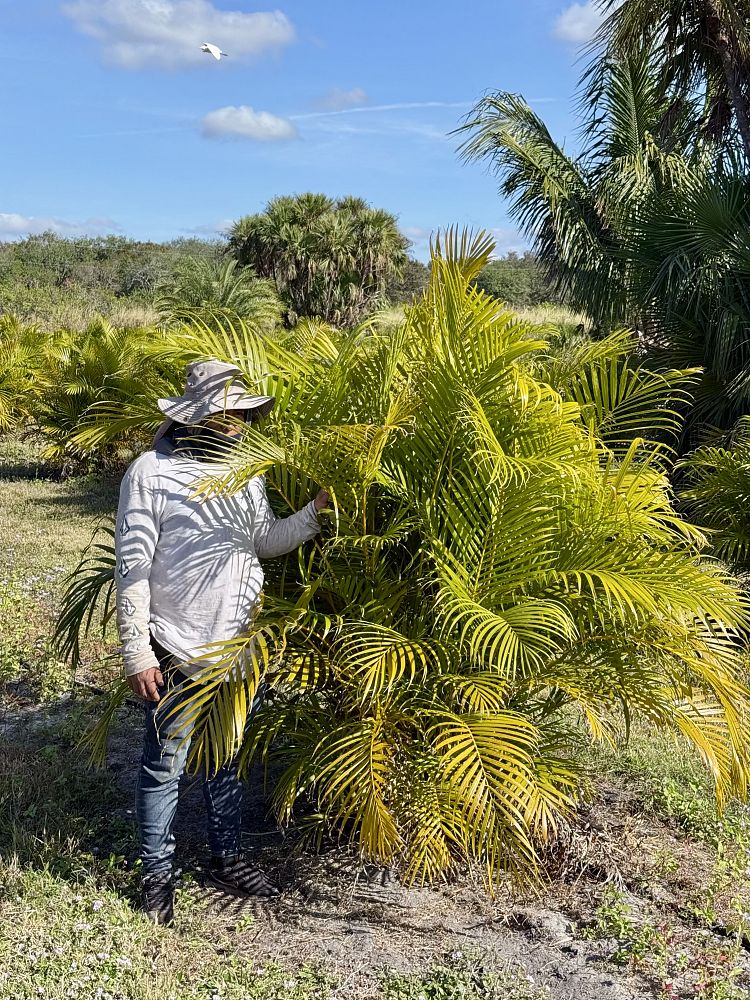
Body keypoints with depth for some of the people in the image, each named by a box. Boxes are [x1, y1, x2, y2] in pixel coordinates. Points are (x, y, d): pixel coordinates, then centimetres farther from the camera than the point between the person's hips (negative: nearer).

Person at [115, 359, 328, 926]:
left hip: (236, 646, 6)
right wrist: (137, 655, -16)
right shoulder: (153, 472, -13)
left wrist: (317, 511, -5)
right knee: (165, 767, 8)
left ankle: (227, 859, 36)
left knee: (227, 760, 19)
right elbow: (132, 570, -13)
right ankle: (157, 873, 27)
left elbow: (267, 541, 10)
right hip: (175, 651, -6)